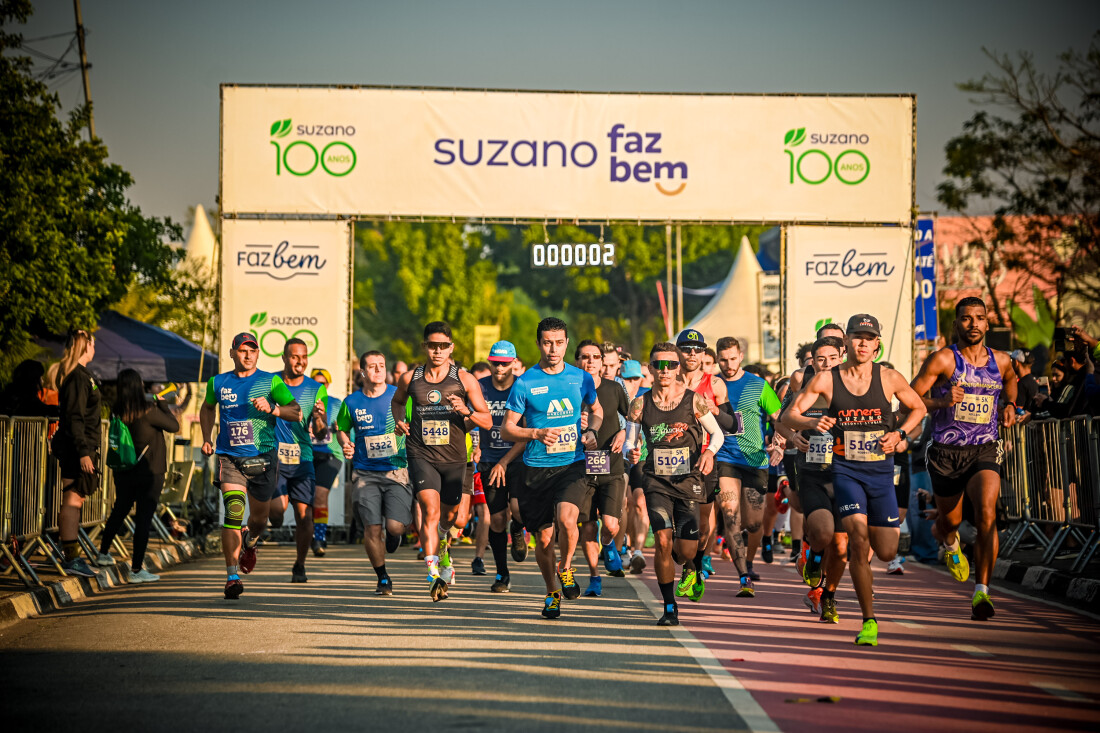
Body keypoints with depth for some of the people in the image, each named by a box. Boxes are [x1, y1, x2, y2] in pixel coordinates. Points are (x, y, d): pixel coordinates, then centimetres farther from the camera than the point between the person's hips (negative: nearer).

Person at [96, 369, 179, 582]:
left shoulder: (117, 412, -4)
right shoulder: (148, 412, -20)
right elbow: (174, 426, -8)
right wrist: (162, 403, 2)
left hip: (123, 471, 6)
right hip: (149, 472, -6)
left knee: (119, 511, 24)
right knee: (144, 518, -1)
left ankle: (103, 554, 39)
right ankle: (136, 570, 0)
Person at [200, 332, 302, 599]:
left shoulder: (270, 381, 1)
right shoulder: (218, 383, 7)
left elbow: (296, 413, -4)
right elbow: (207, 408, 28)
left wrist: (271, 409, -21)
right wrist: (207, 439, 15)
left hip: (263, 458, 1)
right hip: (229, 457, 0)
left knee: (259, 517, 12)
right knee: (234, 513, -18)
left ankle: (249, 543, 49)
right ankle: (232, 576, -17)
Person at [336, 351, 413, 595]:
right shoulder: (351, 402, 3)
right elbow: (342, 429, 19)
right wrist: (345, 445, -1)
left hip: (397, 470, -1)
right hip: (365, 473, 1)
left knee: (395, 526, -14)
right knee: (372, 529, -7)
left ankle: (393, 536, 27)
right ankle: (383, 578, 16)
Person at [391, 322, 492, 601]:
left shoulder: (464, 379, -2)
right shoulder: (410, 378, 2)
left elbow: (487, 421, -1)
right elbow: (397, 400, 25)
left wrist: (466, 411, -20)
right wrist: (399, 420, 5)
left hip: (453, 457, 1)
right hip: (421, 455, -1)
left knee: (449, 514, 14)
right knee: (430, 510, -20)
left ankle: (443, 546, 50)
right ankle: (434, 575, -24)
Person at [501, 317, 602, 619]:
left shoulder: (582, 378, 4)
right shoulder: (525, 383, -3)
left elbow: (596, 410, 23)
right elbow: (506, 429, 1)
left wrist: (591, 431, 2)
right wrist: (537, 433, -16)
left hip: (573, 465, 0)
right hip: (536, 468, 0)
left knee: (566, 519, -25)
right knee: (543, 538, 5)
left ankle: (565, 568, 4)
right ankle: (551, 592, 29)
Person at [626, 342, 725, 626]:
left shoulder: (694, 401, -3)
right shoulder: (641, 404, 0)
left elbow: (717, 433, 6)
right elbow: (631, 440, 9)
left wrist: (709, 452, -14)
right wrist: (632, 453, -15)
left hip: (688, 480, 0)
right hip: (656, 480, 0)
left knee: (686, 549, -2)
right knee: (662, 540, -16)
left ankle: (691, 571, 39)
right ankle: (669, 608, -3)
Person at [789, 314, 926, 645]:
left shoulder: (889, 378, -1)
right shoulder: (827, 379, -3)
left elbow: (918, 408, 14)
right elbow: (792, 413, 3)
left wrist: (899, 435, -4)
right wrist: (812, 423, -19)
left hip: (881, 471, 2)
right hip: (846, 471, -2)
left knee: (886, 552, 1)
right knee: (859, 540, -18)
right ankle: (869, 620, -8)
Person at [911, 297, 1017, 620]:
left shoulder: (1001, 360, 6)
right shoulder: (942, 359, -8)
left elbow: (1010, 379, 32)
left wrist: (1009, 405, 12)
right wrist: (942, 402, -24)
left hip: (984, 451, 1)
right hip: (946, 452, -1)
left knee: (986, 512, -24)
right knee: (949, 522, 14)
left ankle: (981, 592, -22)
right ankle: (950, 542, 55)